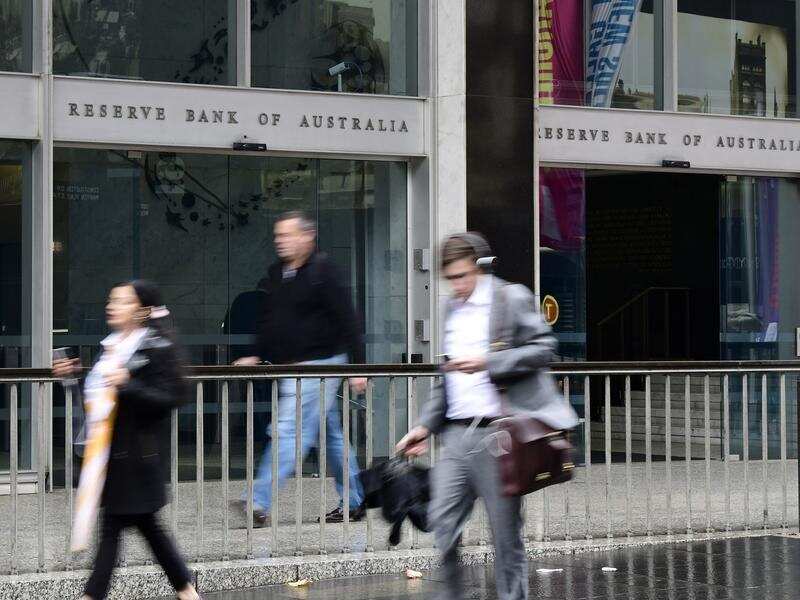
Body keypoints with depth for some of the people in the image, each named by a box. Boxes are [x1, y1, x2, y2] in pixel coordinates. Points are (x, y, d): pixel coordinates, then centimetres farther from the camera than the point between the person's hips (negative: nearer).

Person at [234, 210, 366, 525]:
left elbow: (347, 322, -13)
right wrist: (256, 355, 12)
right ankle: (354, 502, 22)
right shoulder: (275, 274, 13)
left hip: (318, 365, -8)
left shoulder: (322, 272, -11)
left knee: (290, 431, -13)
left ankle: (260, 503, -18)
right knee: (331, 434, 14)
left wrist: (358, 367, -16)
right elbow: (267, 320, 22)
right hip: (288, 367, 8)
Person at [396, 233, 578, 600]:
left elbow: (544, 348, -10)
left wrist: (488, 362, -18)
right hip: (458, 433, 6)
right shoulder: (452, 309, 18)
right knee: (443, 521, -2)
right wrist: (426, 426, 20)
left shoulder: (512, 299, -3)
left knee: (506, 530, 1)